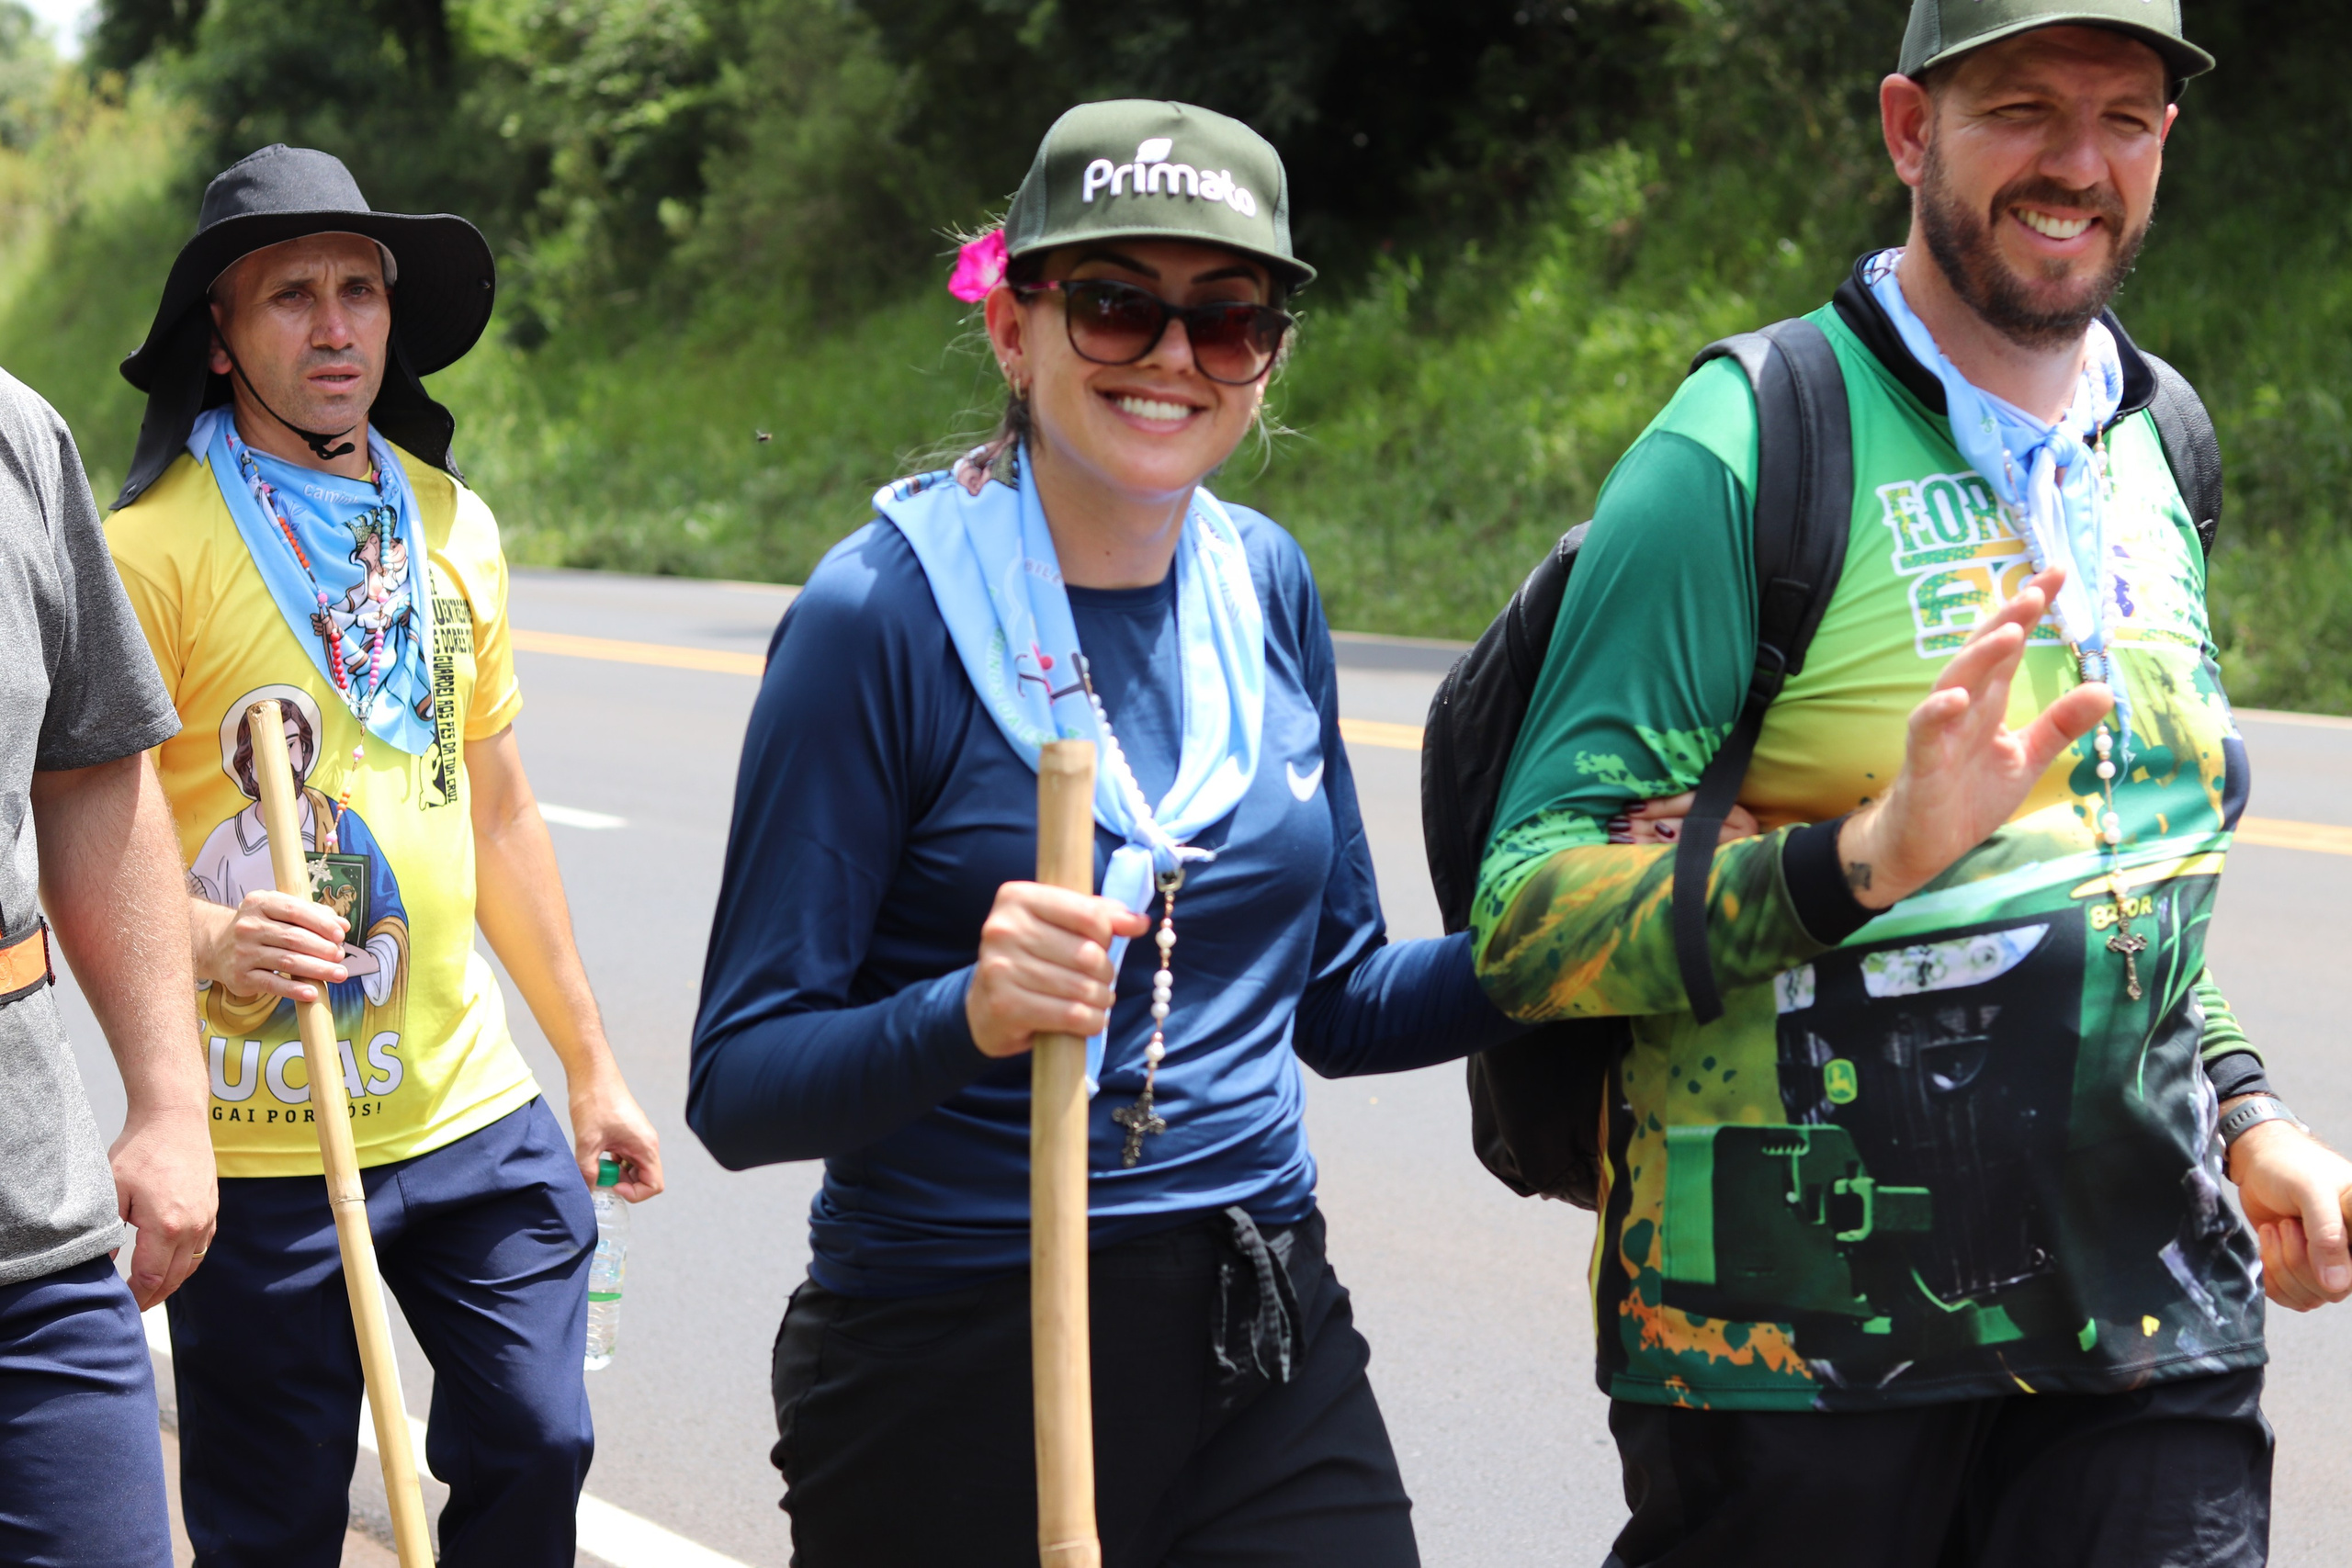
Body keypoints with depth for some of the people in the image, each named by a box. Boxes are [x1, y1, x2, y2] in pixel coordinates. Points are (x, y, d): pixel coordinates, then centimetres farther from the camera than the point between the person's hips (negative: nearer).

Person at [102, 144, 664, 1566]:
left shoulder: (453, 526, 10)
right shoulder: (155, 546, -10)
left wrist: (590, 1061, 19)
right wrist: (208, 938, -33)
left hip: (470, 1112, 5)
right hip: (258, 1141, -5)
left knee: (536, 1449, 4)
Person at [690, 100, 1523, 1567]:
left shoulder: (1266, 585, 5)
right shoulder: (882, 616, -12)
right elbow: (740, 1087, -13)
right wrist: (969, 1018, -32)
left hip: (1272, 1359, 5)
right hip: (957, 1377, -5)